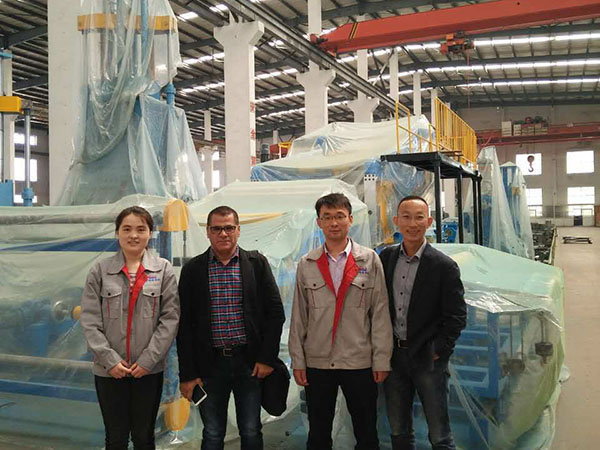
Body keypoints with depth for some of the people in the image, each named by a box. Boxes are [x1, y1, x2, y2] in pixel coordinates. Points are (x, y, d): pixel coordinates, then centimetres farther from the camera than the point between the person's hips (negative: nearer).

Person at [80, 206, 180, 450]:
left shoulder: (163, 269, -1)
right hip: (109, 370, 0)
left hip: (149, 370, 0)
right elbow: (90, 320, -2)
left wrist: (148, 359, -10)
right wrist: (110, 359, -10)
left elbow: (170, 318, -5)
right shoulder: (100, 270, 0)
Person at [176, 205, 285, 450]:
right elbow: (184, 324, 1)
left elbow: (275, 312, 1)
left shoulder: (257, 263, 1)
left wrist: (267, 358, -6)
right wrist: (187, 374, -2)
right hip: (210, 364, 0)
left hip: (250, 363, 0)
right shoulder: (193, 269, 1)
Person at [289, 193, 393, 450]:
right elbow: (299, 316, 4)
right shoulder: (306, 264, 2)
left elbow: (380, 313, -2)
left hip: (360, 362, -1)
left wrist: (381, 360, -4)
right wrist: (297, 360, 2)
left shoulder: (369, 260, -1)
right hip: (316, 363, 1)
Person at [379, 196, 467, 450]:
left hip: (428, 359, -4)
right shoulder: (386, 257, 3)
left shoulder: (444, 266, -11)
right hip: (394, 356, 4)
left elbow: (457, 316, -8)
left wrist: (438, 352, -12)